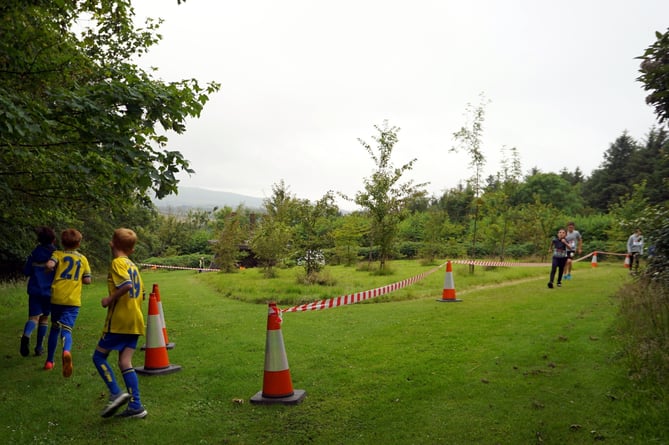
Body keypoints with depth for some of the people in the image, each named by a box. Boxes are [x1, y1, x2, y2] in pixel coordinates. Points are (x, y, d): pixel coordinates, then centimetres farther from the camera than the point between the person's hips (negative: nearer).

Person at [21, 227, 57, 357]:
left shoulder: (34, 254, 1)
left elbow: (26, 272, 2)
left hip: (35, 290, 0)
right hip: (50, 291, 0)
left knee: (33, 317, -4)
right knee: (44, 318, 15)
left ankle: (26, 335, -37)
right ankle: (39, 347, 20)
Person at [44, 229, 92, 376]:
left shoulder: (58, 254, 4)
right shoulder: (82, 259, 10)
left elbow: (49, 265, -17)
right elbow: (87, 280, 6)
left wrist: (49, 268, 6)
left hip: (57, 297, 0)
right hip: (73, 300, 0)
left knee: (55, 328, 19)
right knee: (67, 329, -5)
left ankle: (49, 361, 26)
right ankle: (66, 351, -38)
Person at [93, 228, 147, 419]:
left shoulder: (117, 263, -8)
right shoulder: (133, 266, 16)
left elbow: (127, 285, -25)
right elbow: (140, 293, 20)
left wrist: (110, 299, -13)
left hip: (119, 320, -7)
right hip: (136, 322, 7)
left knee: (99, 356, 7)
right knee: (125, 362, 7)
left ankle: (116, 393, -6)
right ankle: (135, 406, 2)